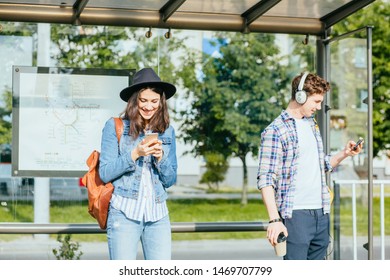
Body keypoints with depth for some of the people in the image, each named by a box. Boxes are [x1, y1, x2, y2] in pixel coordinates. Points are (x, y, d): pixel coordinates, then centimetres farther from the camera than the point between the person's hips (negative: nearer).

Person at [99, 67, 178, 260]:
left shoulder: (167, 131, 12)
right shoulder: (114, 127, 1)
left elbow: (170, 180, 12)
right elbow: (105, 174, -4)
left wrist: (160, 156, -6)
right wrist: (135, 154, -14)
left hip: (158, 216, 4)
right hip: (124, 213, -3)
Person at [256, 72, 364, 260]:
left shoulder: (312, 124, 16)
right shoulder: (275, 131, -10)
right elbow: (266, 180, -15)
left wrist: (344, 154, 7)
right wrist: (274, 219, -22)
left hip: (321, 212, 8)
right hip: (295, 215, -8)